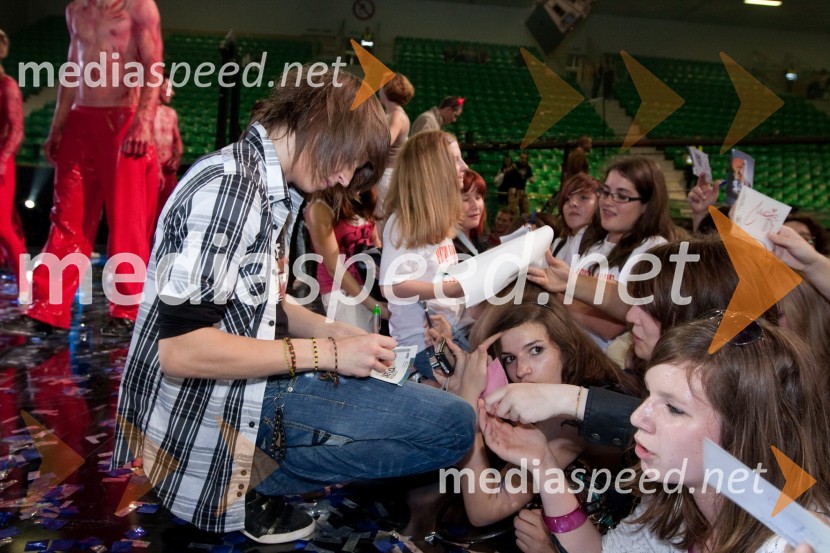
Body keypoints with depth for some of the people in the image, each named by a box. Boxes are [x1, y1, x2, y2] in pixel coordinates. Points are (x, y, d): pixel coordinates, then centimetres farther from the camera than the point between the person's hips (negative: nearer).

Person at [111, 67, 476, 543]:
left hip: (243, 387, 10)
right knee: (455, 425, -15)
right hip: (215, 416, -10)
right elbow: (180, 349, -26)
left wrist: (339, 334, 3)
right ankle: (252, 484, -5)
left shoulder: (271, 187, 11)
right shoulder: (231, 184, -20)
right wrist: (327, 353, -20)